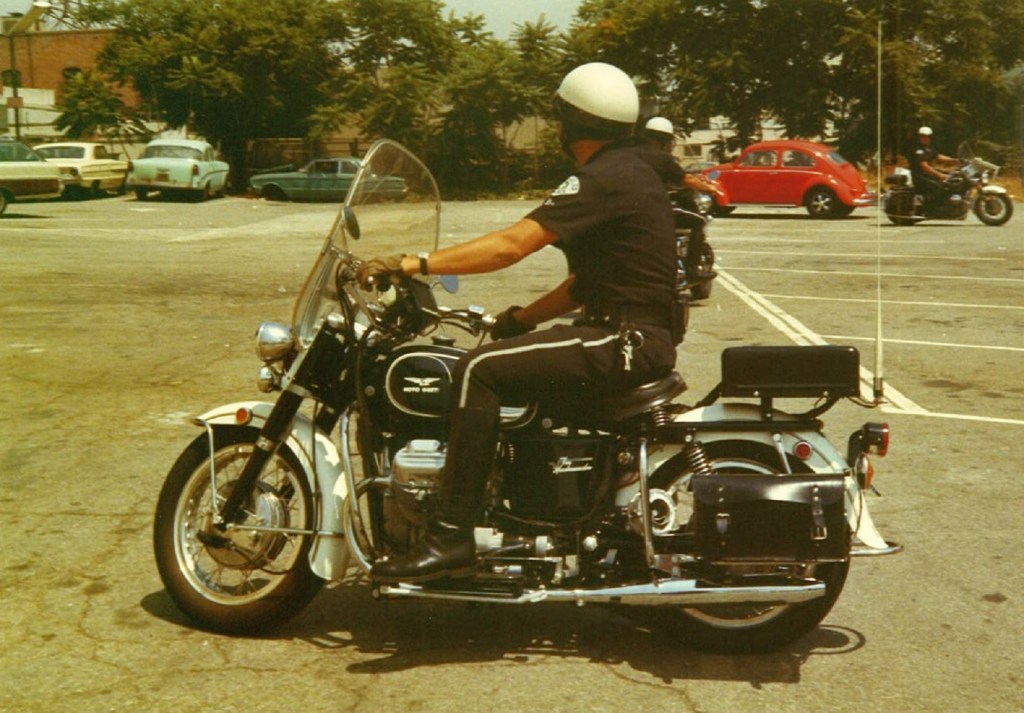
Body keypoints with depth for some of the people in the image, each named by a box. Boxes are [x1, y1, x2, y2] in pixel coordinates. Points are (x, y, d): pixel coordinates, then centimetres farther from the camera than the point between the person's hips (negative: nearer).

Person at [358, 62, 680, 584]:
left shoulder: (604, 179, -15)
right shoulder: (628, 171, 18)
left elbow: (511, 245, -24)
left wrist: (417, 264, -22)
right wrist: (520, 319, 18)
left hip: (626, 343, -11)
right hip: (636, 338, 11)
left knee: (478, 370, -19)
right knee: (501, 360, 18)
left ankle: (450, 538, -19)